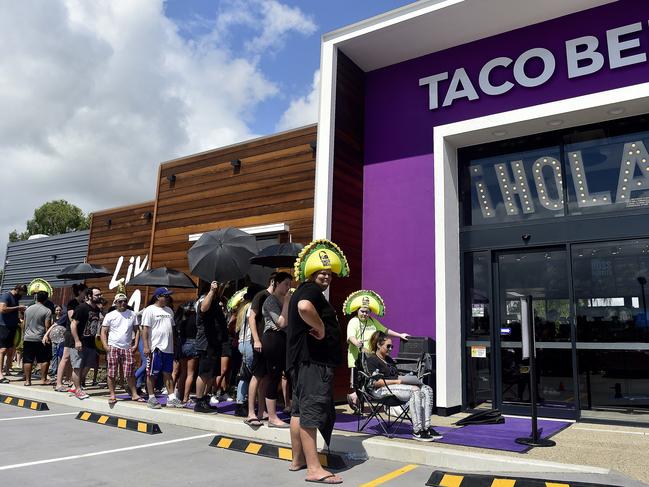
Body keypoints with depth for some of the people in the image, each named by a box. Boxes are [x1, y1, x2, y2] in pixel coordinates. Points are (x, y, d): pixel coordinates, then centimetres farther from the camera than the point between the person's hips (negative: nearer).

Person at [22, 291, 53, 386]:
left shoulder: (28, 309, 9)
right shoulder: (47, 311, -8)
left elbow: (25, 324, 18)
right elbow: (47, 326, -11)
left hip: (27, 338, 4)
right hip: (41, 339, -4)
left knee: (27, 360, 6)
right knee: (44, 360, 4)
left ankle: (27, 380, 8)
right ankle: (43, 379, 4)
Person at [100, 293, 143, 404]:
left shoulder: (132, 314, 8)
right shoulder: (110, 315, 3)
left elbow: (136, 330, 12)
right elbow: (103, 332, 2)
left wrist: (135, 344, 1)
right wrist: (105, 346, -9)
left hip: (127, 348, 1)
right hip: (113, 348, -1)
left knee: (129, 374, 3)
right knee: (112, 373, 1)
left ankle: (134, 394, 10)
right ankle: (112, 395, 10)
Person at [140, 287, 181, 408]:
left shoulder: (169, 310, 16)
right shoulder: (150, 310, -6)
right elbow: (145, 329, -11)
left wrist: (174, 345, 18)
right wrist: (145, 346, -18)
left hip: (168, 348, 7)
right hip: (155, 348, -7)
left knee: (168, 373, 9)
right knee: (152, 374, 3)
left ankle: (171, 398, 11)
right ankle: (151, 398, 13)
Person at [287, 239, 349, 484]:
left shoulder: (302, 292, 21)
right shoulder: (311, 289, -11)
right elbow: (304, 307, -35)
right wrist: (320, 328, -22)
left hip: (304, 360, 11)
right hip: (313, 360, -11)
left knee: (299, 409, 15)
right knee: (311, 411, -10)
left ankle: (298, 459, 25)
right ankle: (314, 468, -8)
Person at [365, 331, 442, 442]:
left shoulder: (389, 359, 26)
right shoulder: (371, 359, -2)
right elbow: (376, 382, -13)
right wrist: (396, 381, -16)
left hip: (396, 385, 9)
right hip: (382, 389, -9)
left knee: (427, 390, -12)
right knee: (415, 391, -31)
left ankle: (426, 427, -18)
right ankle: (417, 431, -30)